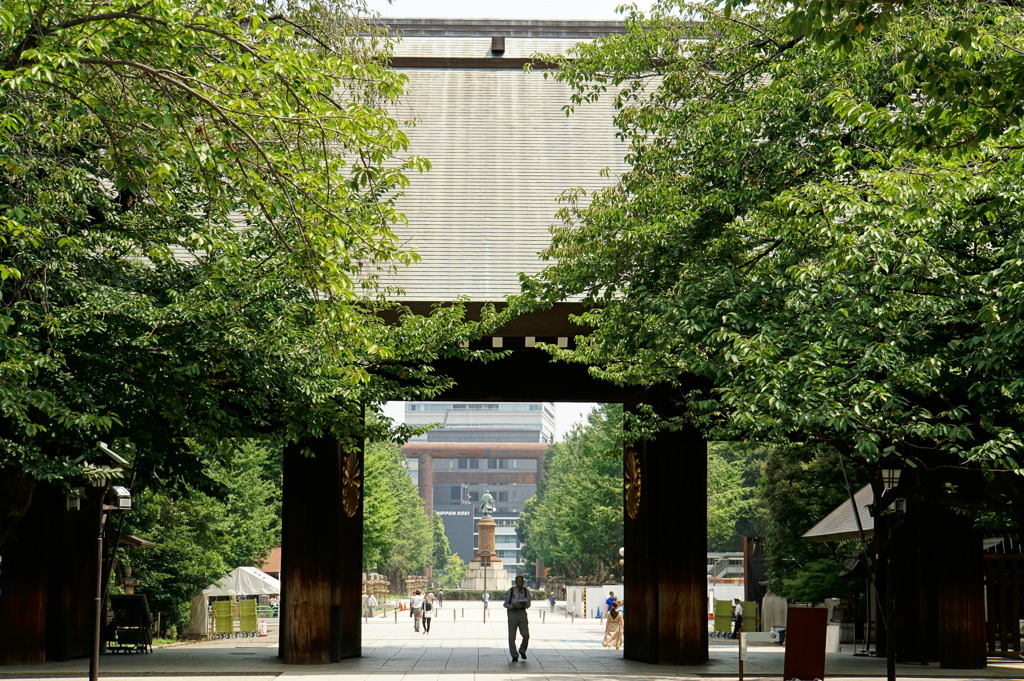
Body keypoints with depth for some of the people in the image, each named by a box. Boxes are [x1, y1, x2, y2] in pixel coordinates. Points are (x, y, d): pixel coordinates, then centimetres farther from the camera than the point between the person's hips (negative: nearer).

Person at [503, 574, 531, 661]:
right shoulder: (511, 591, -8)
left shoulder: (526, 591, 1)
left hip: (522, 613, 2)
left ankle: (522, 650, 18)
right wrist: (513, 606, -19)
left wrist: (524, 604, -15)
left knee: (526, 635, -10)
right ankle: (514, 656, 14)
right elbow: (505, 604, 0)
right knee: (512, 637, -1)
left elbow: (528, 604, 8)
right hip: (512, 613, -2)